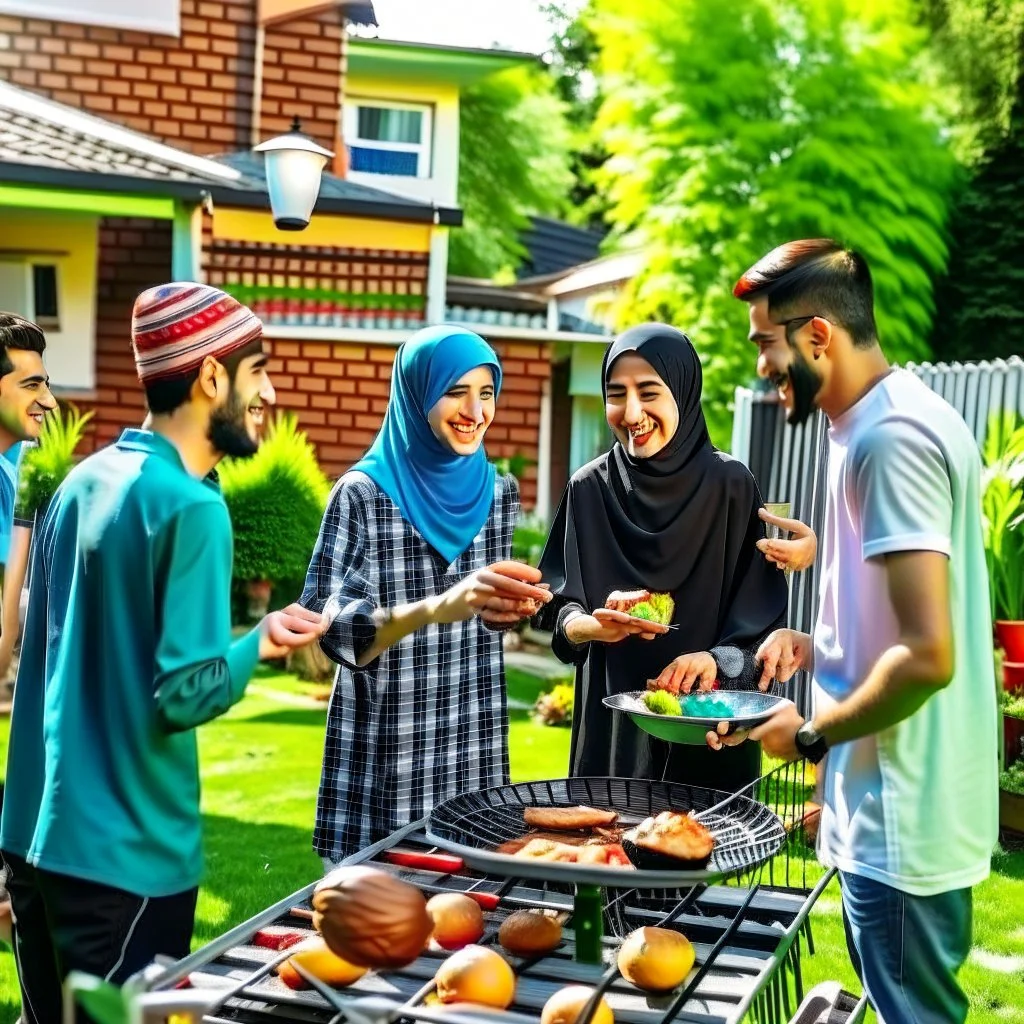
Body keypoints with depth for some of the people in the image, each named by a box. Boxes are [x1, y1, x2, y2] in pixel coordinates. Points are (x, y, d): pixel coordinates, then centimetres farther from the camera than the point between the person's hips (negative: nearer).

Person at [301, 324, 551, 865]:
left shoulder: (499, 491, 5)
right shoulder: (363, 493, -11)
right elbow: (325, 623, -20)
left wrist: (511, 606, -4)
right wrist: (437, 607, -34)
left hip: (475, 751, 5)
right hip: (384, 753, -4)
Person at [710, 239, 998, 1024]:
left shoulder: (888, 436, -20)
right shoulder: (901, 417, 11)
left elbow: (928, 656, -25)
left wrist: (812, 735, -13)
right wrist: (822, 646, 10)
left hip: (901, 818, -10)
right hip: (910, 805, 10)